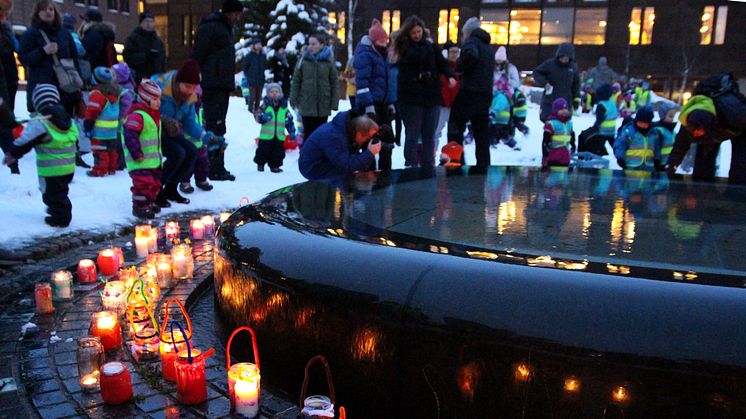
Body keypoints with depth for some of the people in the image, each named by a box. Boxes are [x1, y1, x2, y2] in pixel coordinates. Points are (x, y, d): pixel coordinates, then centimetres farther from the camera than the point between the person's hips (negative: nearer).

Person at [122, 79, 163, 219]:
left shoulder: (154, 115, 15)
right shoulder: (137, 116, -18)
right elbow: (130, 136, -25)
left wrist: (158, 153, 25)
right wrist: (137, 154, -26)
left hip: (153, 159, 10)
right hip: (141, 161, -10)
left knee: (154, 181, 17)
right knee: (143, 182, -11)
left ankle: (149, 202, 32)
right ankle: (139, 206, -1)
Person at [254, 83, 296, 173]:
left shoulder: (283, 107, 7)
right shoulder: (265, 105, -1)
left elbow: (289, 120, 10)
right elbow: (258, 116, -2)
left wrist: (292, 132, 5)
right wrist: (263, 117, -24)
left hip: (279, 136, 2)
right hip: (266, 135, -2)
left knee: (278, 151, 5)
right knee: (263, 150, 2)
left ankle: (275, 165, 17)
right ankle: (260, 164, 19)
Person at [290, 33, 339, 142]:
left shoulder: (329, 61, 0)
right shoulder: (304, 60, 1)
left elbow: (335, 83, 1)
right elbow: (296, 81, 4)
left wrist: (334, 102, -5)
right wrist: (293, 99, -2)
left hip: (323, 104, 0)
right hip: (307, 103, 0)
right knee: (308, 132, 4)